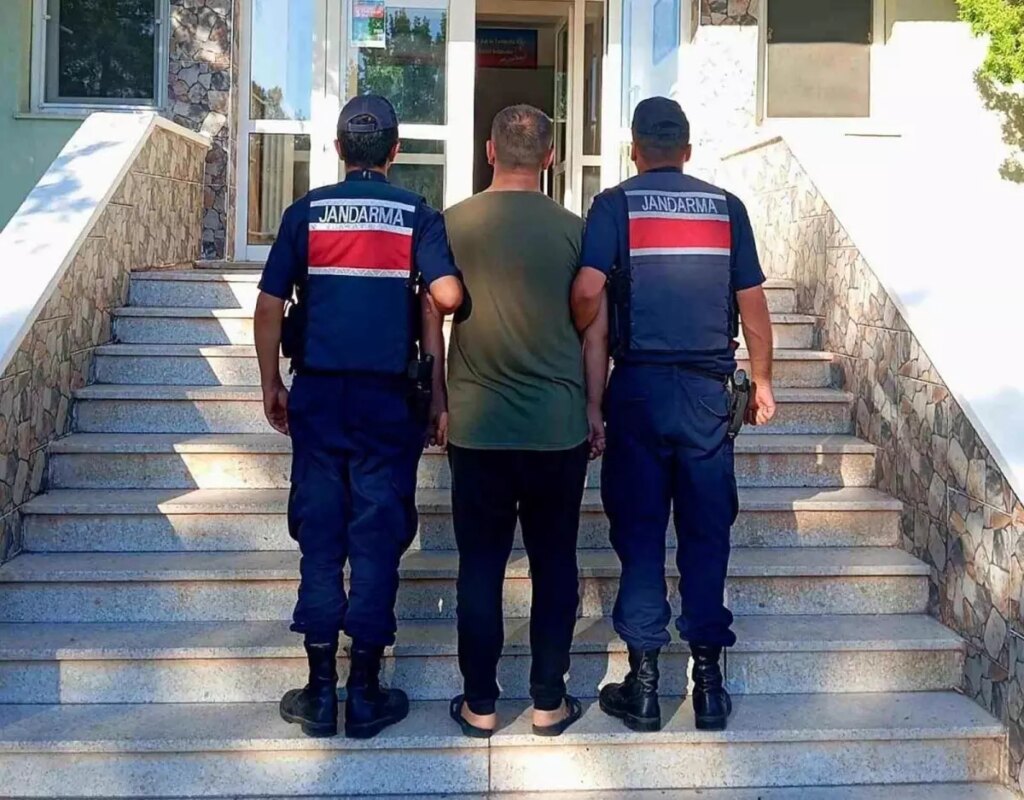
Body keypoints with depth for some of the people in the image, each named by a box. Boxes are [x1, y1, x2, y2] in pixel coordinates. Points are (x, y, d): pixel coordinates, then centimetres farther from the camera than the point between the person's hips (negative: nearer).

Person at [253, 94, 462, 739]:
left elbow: (270, 305, 1)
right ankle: (366, 692, 12)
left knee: (320, 537, 8)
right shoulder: (417, 214, 0)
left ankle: (320, 691, 14)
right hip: (388, 396, -1)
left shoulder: (307, 212, 3)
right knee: (378, 538, 6)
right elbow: (447, 296, -13)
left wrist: (271, 385, 12)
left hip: (318, 393, 1)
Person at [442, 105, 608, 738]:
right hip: (559, 427, 0)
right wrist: (595, 408, 11)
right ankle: (549, 702, 20)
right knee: (555, 565, 11)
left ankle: (480, 703, 18)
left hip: (476, 426, 1)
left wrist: (438, 402, 16)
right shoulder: (574, 229, -3)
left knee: (481, 566, 10)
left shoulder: (454, 224, -1)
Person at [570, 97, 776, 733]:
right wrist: (763, 381, 17)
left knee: (640, 532, 6)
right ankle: (709, 681, 14)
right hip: (708, 389, 2)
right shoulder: (726, 208, 7)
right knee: (707, 532, 8)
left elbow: (588, 290, -14)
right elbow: (752, 301, 7)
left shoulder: (617, 204, 0)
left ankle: (643, 684, 11)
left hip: (639, 385, -1)